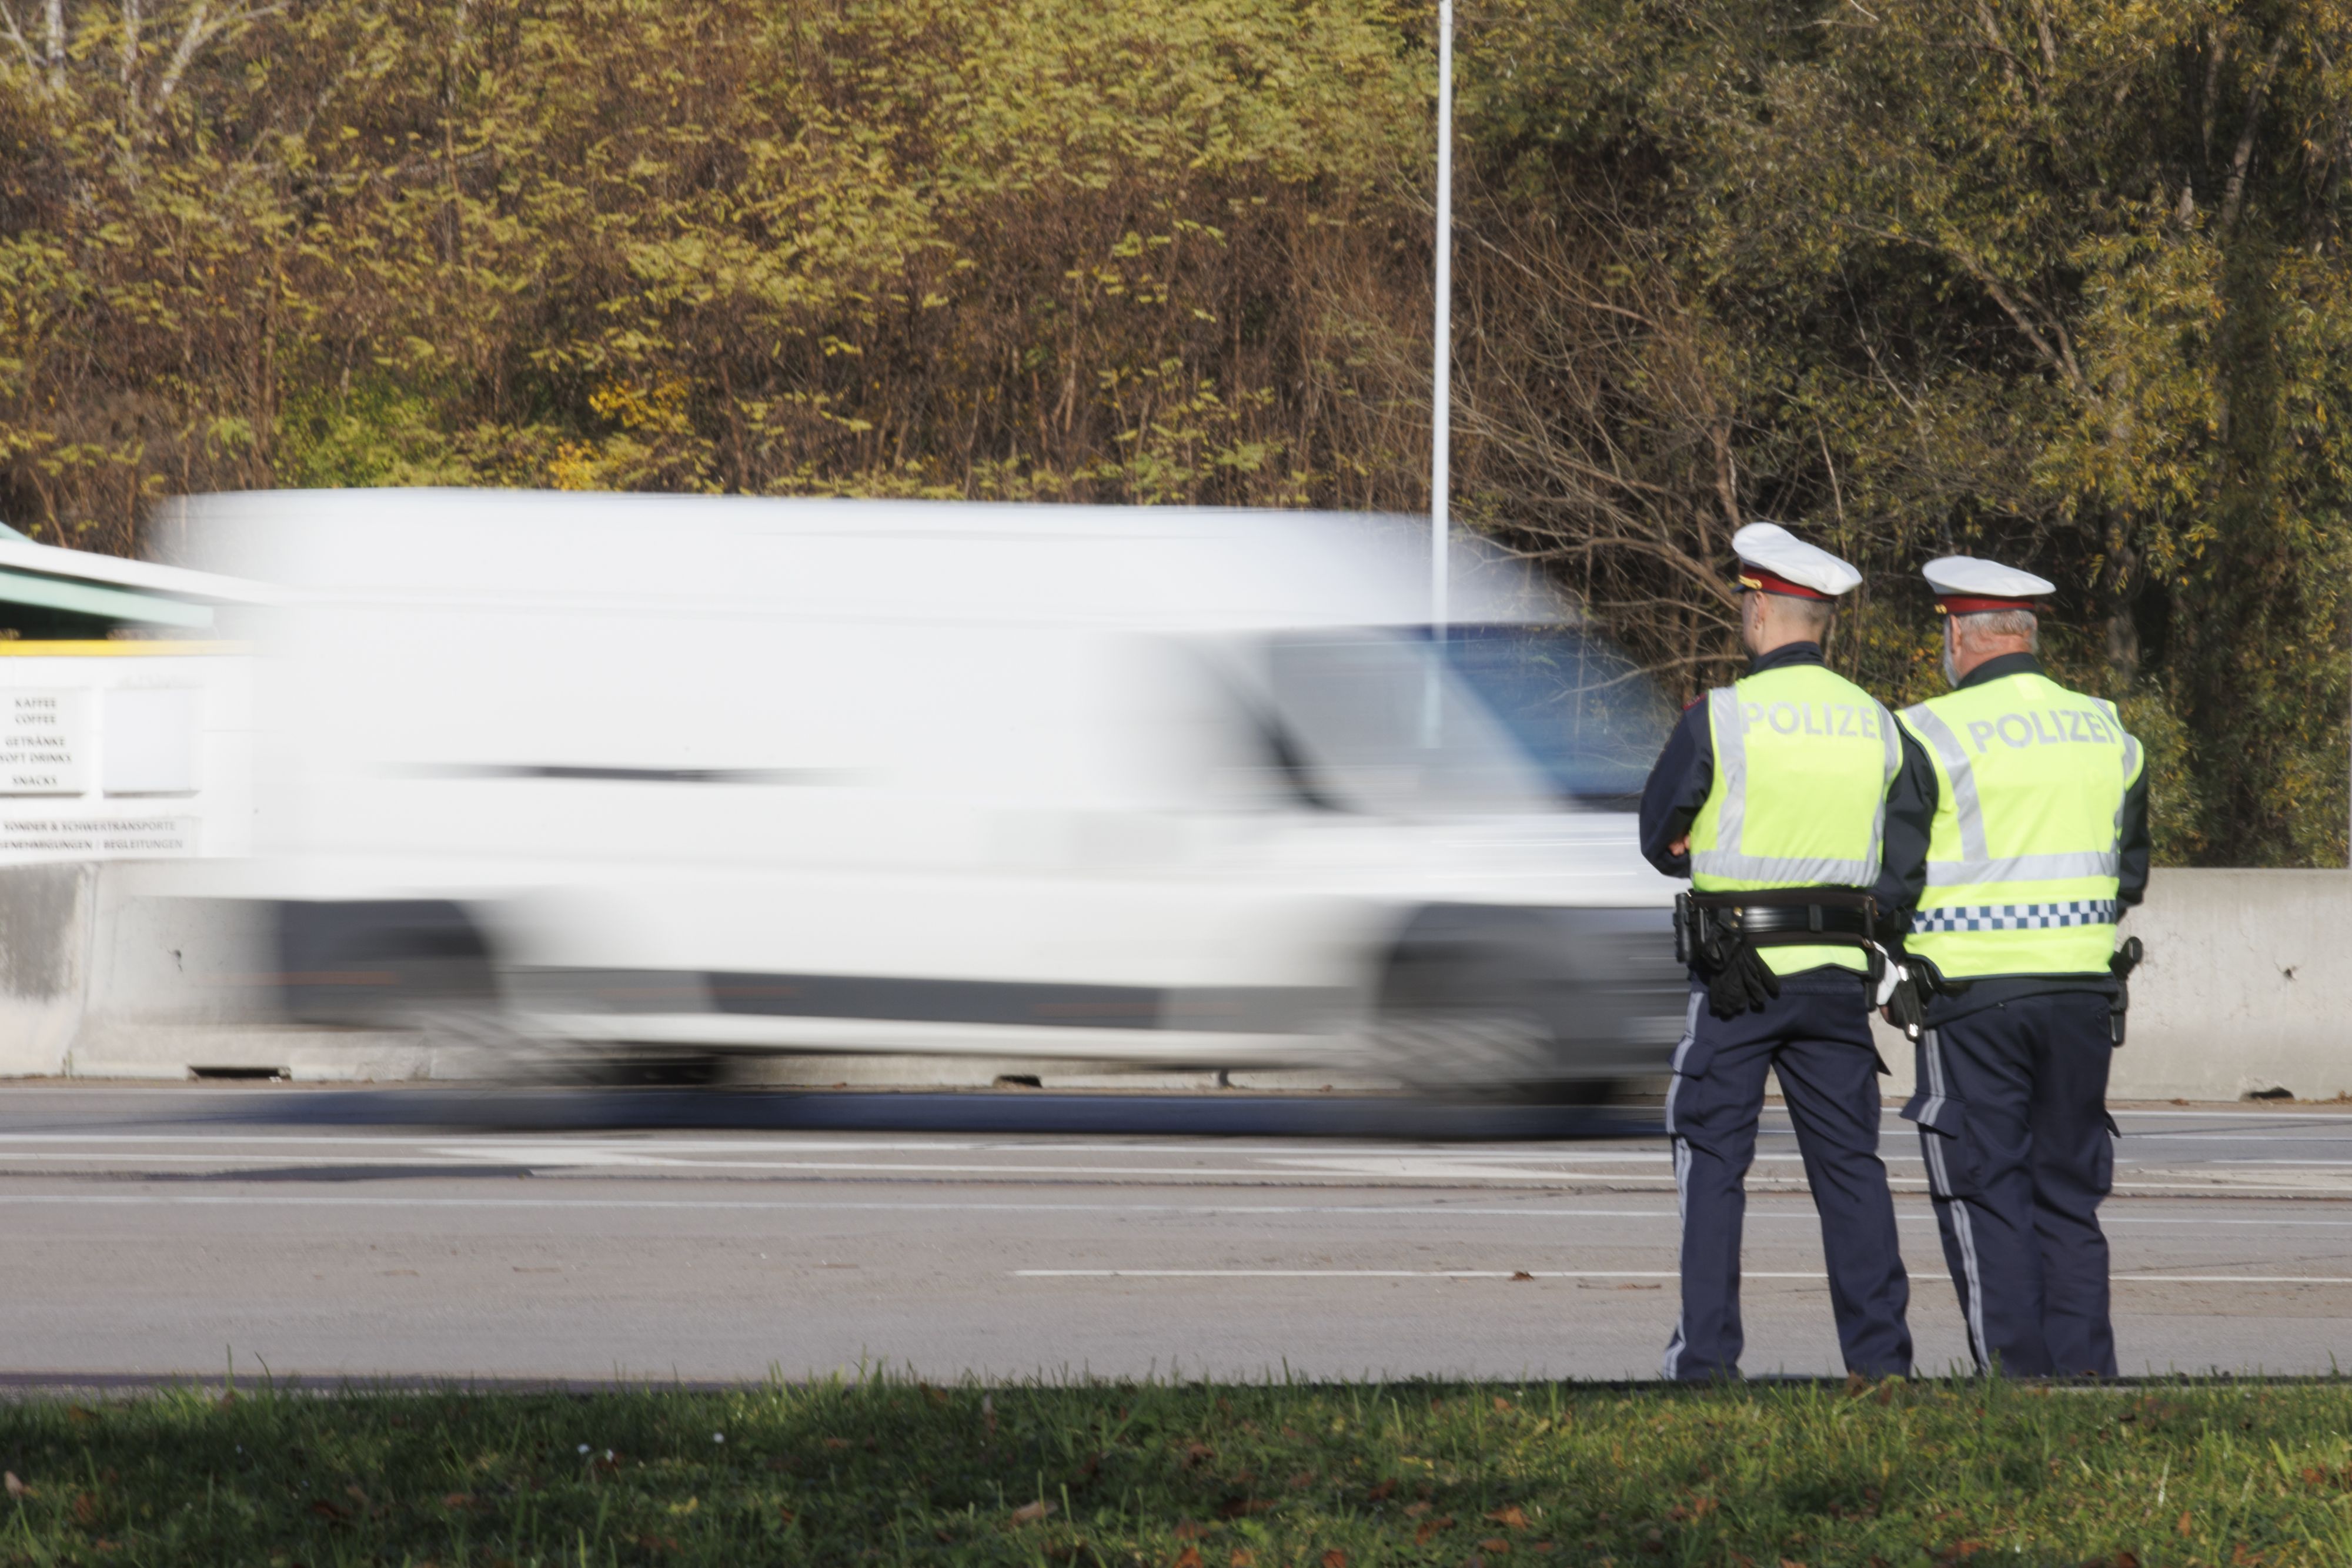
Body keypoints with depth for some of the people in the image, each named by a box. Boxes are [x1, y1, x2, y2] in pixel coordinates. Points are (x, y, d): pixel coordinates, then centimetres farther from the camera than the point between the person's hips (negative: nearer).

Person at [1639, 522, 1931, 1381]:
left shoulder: (1719, 717, -9)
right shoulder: (1878, 725, 5)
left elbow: (1661, 839, 1)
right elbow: (1905, 871, 6)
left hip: (1735, 973, -4)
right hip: (1839, 974, 4)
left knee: (1712, 1162, 3)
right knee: (1850, 1163, 9)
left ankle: (1707, 1356, -1)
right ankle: (1880, 1355, 6)